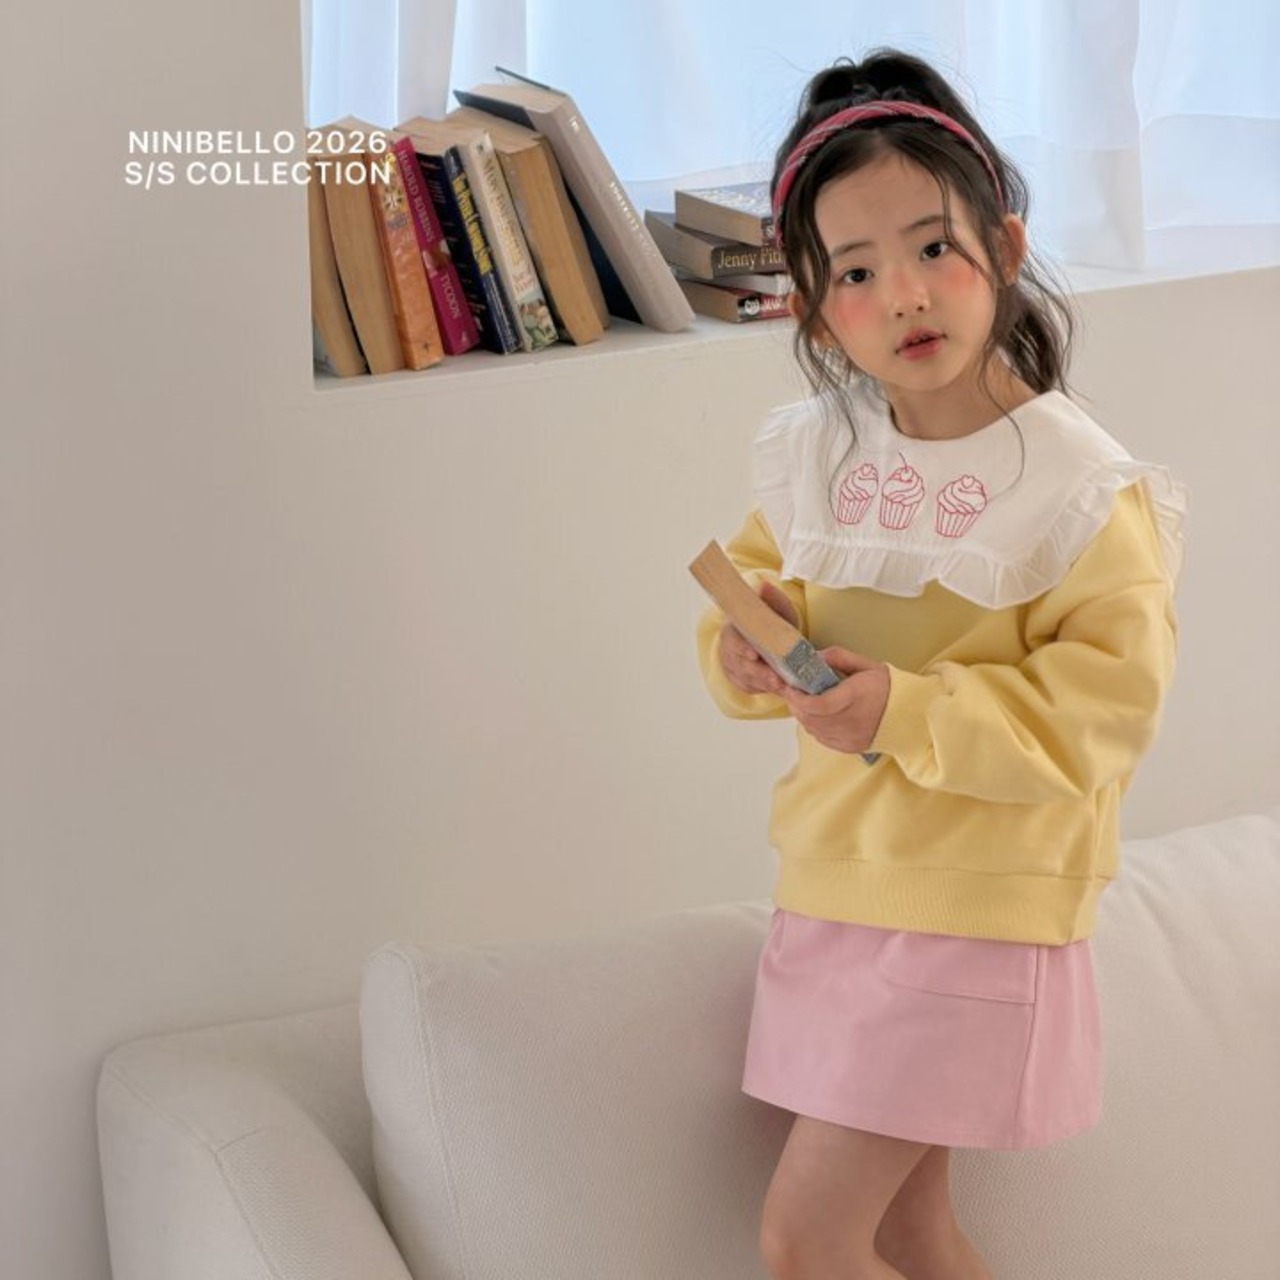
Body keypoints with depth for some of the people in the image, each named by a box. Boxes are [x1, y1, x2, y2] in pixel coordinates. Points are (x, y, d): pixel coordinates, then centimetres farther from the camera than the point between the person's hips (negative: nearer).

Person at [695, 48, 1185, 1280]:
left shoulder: (1078, 486, -15)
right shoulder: (810, 459, 2)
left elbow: (1106, 701, -18)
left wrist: (907, 712, -26)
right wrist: (749, 647, -11)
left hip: (977, 911, -6)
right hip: (833, 885, 6)